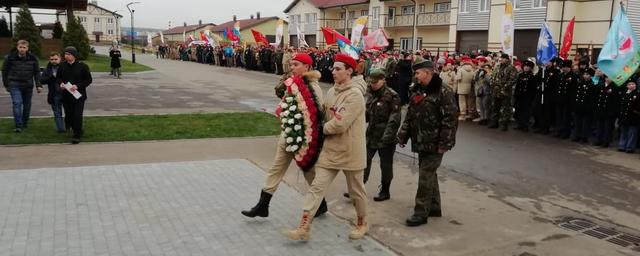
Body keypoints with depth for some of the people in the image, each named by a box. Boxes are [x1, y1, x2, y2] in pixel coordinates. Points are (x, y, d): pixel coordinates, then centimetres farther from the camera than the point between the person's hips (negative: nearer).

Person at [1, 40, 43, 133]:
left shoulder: (33, 58, 1)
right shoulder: (10, 57, -4)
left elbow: (37, 73, 5)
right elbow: (4, 71, 6)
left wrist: (38, 85, -2)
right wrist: (6, 85, 7)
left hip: (28, 86, 3)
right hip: (14, 85, -2)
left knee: (27, 105, 10)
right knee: (17, 103, -15)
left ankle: (25, 123, 27)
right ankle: (18, 125, -12)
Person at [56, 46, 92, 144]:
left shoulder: (82, 66, -7)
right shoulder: (62, 66, 4)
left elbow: (89, 80, -5)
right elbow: (58, 77, 17)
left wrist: (77, 86, -17)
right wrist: (60, 83, -6)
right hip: (66, 96, 4)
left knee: (77, 115, -7)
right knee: (68, 115, 11)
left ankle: (77, 135, 4)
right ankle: (78, 131, 37)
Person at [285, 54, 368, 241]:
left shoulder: (355, 95, -18)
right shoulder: (331, 92, 6)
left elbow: (339, 124, -24)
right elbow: (325, 117, 20)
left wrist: (323, 129, -8)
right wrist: (325, 129, 1)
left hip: (350, 152, -6)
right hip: (330, 150, 6)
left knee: (356, 191, 12)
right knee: (317, 187, -1)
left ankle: (362, 224, 34)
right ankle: (303, 228, 1)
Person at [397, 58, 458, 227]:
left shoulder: (443, 93, -14)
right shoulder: (417, 91, 11)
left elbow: (450, 119, -18)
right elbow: (409, 116, 16)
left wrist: (445, 143, -20)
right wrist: (402, 136, 13)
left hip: (434, 144, -8)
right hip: (420, 142, 8)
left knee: (426, 176, -6)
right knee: (429, 174, 17)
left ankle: (421, 213, 3)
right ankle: (434, 207, 31)